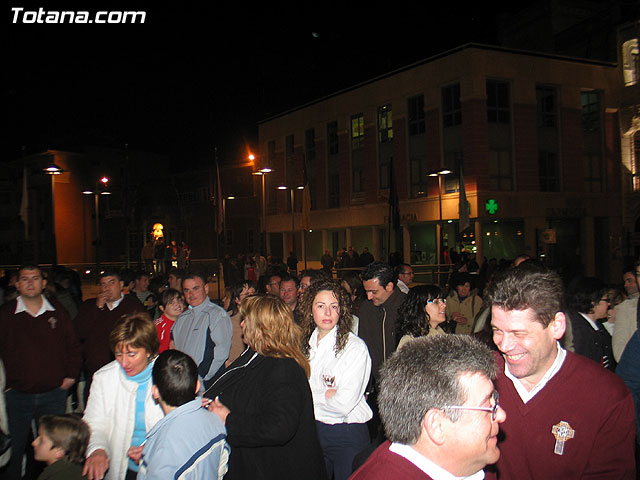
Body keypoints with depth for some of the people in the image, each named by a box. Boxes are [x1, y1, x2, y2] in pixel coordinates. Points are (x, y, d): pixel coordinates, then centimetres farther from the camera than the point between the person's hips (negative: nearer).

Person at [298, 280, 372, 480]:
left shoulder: (355, 347, -16)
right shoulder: (305, 343, 4)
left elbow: (342, 405, -22)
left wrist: (312, 395, -8)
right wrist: (325, 395, -15)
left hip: (347, 436, -5)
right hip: (312, 431, 5)